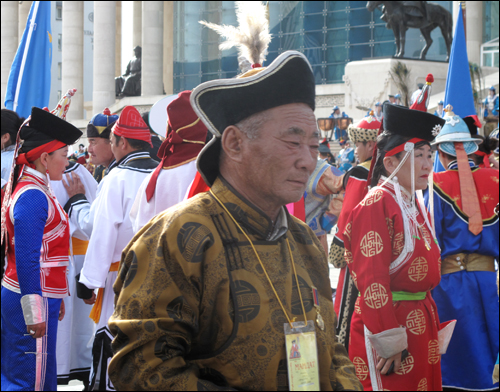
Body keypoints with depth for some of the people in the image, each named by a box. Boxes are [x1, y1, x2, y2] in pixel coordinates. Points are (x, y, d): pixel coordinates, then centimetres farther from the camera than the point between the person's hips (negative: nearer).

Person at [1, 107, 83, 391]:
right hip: (33, 301, -10)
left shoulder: (34, 190, 15)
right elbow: (27, 259, -21)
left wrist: (55, 300, 23)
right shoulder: (33, 197, -16)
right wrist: (35, 312, -22)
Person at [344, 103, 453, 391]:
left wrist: (435, 328, 15)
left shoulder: (416, 205, 12)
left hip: (421, 323, 9)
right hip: (388, 320, -8)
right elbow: (372, 280, -20)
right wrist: (388, 342, -21)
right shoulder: (377, 204, -15)